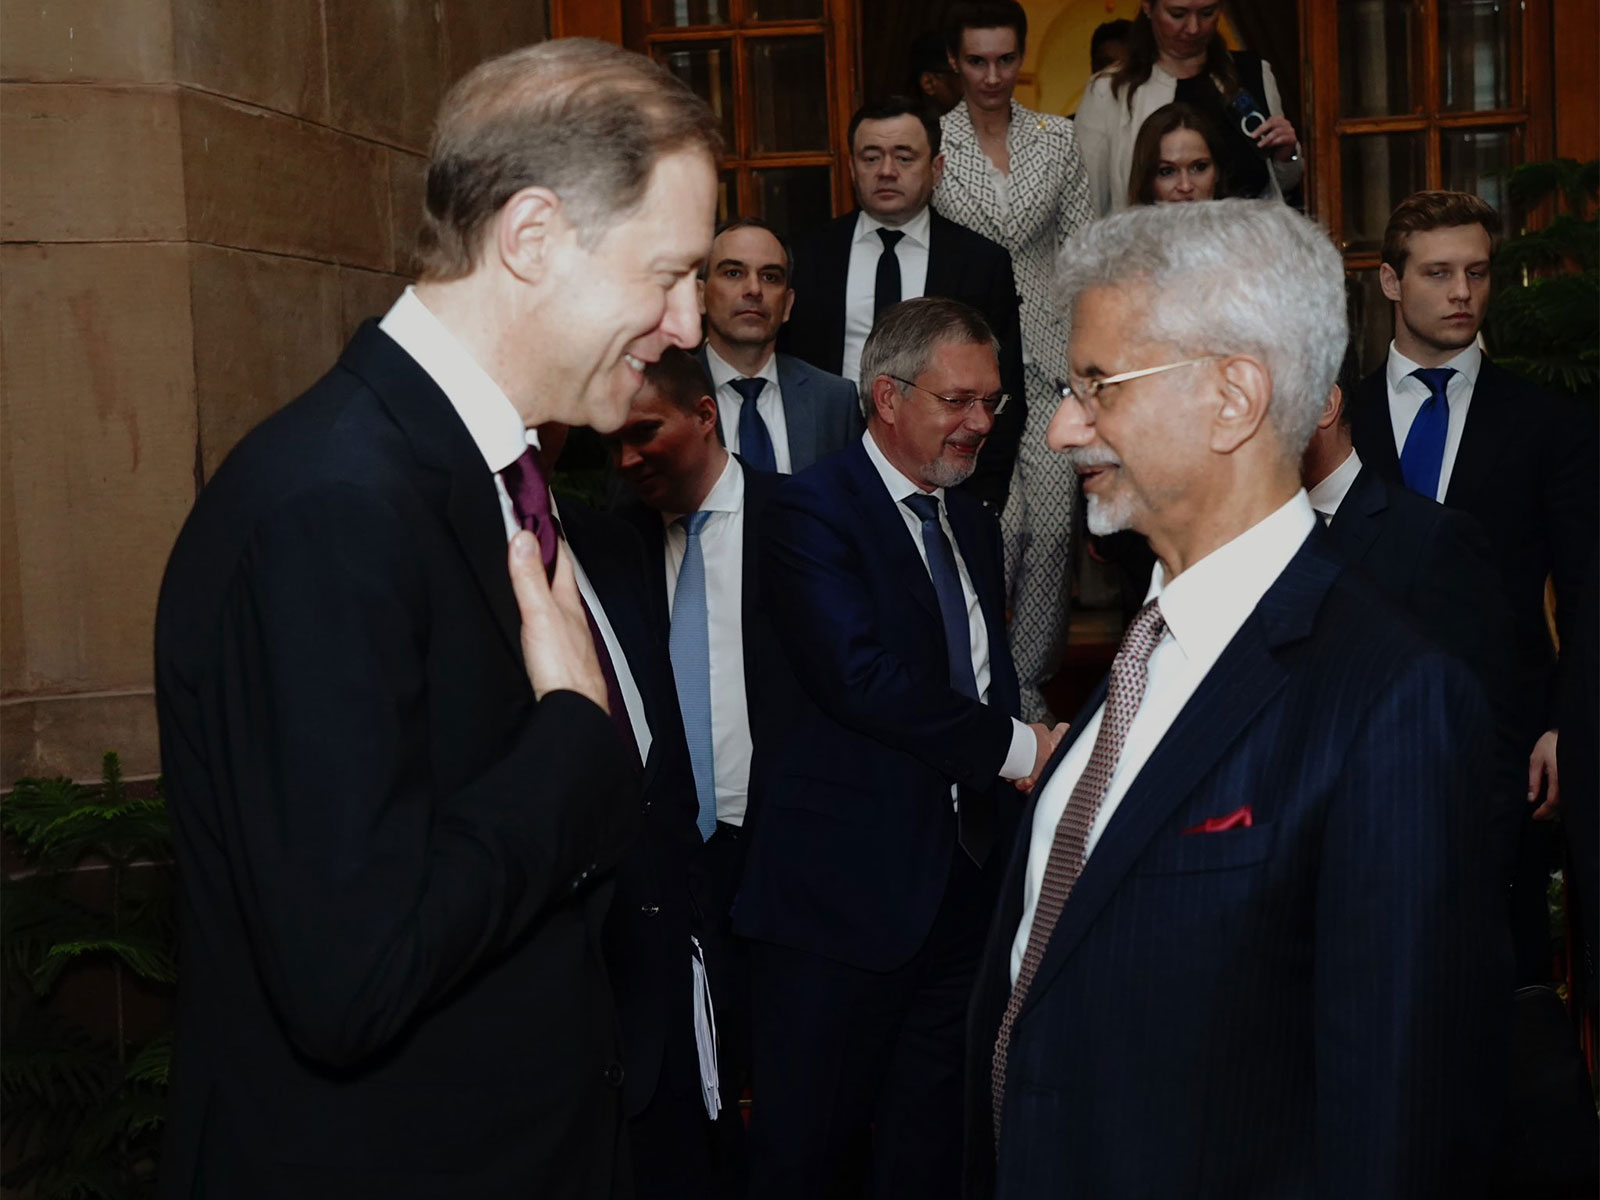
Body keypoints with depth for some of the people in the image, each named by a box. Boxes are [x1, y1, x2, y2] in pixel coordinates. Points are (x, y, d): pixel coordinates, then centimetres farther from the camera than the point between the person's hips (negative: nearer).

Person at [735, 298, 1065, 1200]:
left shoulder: (976, 527, 16)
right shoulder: (816, 511, -9)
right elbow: (861, 677, -21)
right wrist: (1015, 748, -15)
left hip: (966, 876, 7)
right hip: (848, 886, -7)